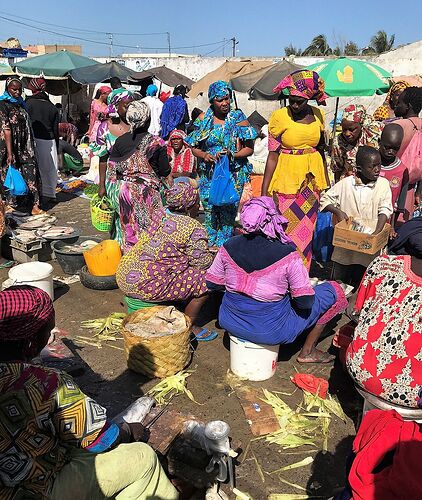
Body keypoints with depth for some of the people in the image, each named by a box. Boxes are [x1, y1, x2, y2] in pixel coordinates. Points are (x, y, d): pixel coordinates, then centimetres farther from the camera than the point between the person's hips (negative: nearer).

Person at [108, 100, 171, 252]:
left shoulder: (120, 141, 1)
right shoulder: (156, 143, -8)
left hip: (123, 190, 4)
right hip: (146, 193, -3)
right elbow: (165, 173, -3)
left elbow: (111, 172, 4)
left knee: (128, 231, 13)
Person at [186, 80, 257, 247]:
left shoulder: (239, 119, 0)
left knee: (227, 211, -3)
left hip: (233, 174, -2)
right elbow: (194, 147, 11)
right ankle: (211, 244, 20)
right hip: (208, 174, 2)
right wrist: (204, 155, -11)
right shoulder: (204, 119, 6)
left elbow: (249, 148, -1)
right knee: (209, 210, 4)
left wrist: (232, 155, -18)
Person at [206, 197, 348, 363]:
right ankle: (307, 352, 20)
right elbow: (305, 301, -16)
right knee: (334, 291, 10)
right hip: (271, 332, -5)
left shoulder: (229, 247, -12)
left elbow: (212, 284, 1)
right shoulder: (287, 254, -23)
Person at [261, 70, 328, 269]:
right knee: (287, 225, -4)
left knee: (307, 226, 11)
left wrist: (325, 180, 18)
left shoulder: (317, 114, 4)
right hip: (287, 176, -4)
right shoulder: (279, 116, -7)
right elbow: (272, 155, -9)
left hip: (311, 177, 4)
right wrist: (264, 190, -13)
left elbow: (320, 148, 15)